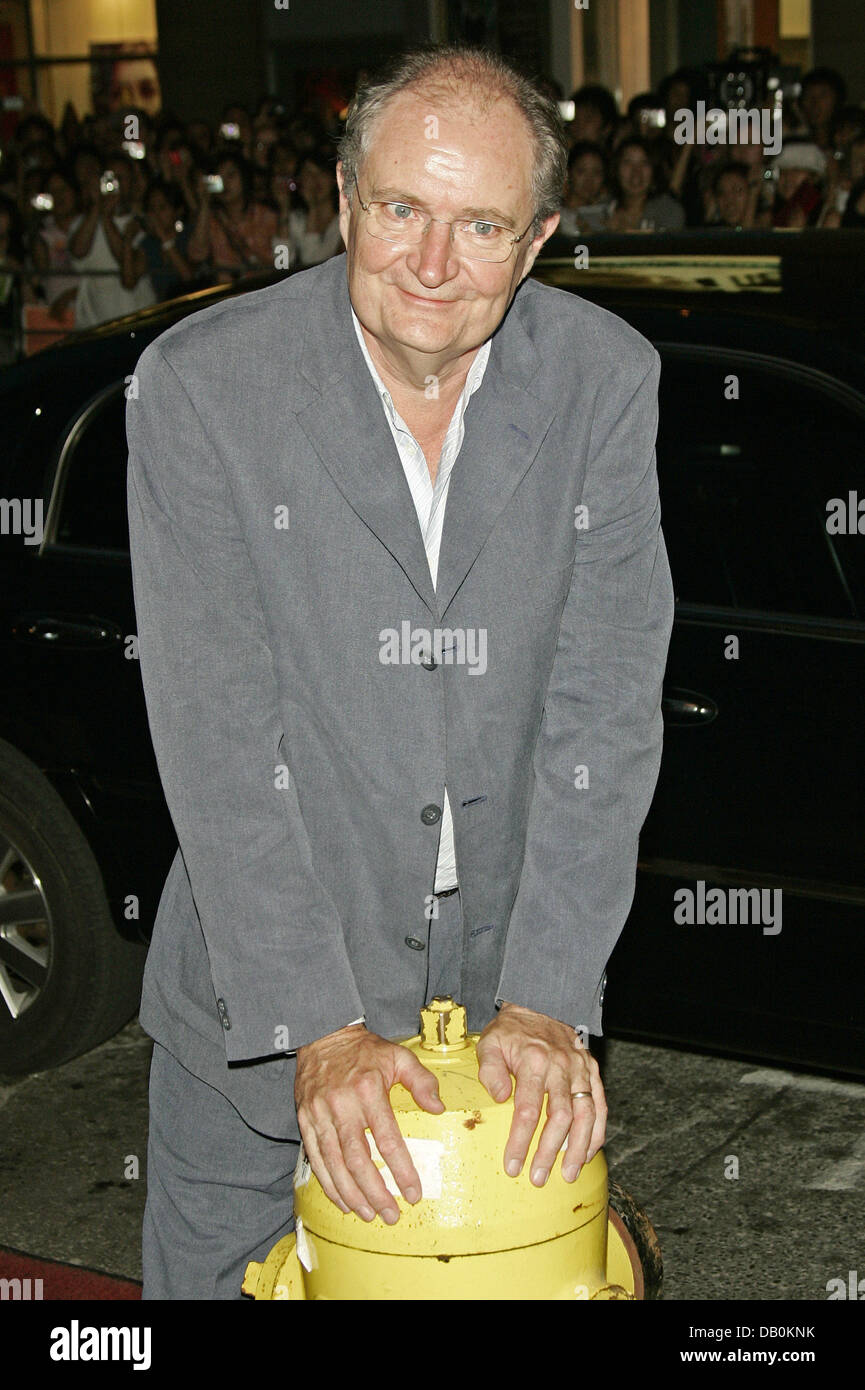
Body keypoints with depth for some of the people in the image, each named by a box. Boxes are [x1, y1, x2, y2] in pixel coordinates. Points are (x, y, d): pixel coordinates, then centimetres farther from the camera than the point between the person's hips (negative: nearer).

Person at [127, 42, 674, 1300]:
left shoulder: (607, 381, -9)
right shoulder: (203, 384, -16)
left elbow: (605, 710, -11)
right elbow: (219, 734, -18)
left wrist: (546, 999, -18)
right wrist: (316, 1024, -23)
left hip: (512, 978, 2)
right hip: (259, 988, -1)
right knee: (213, 1275, 15)